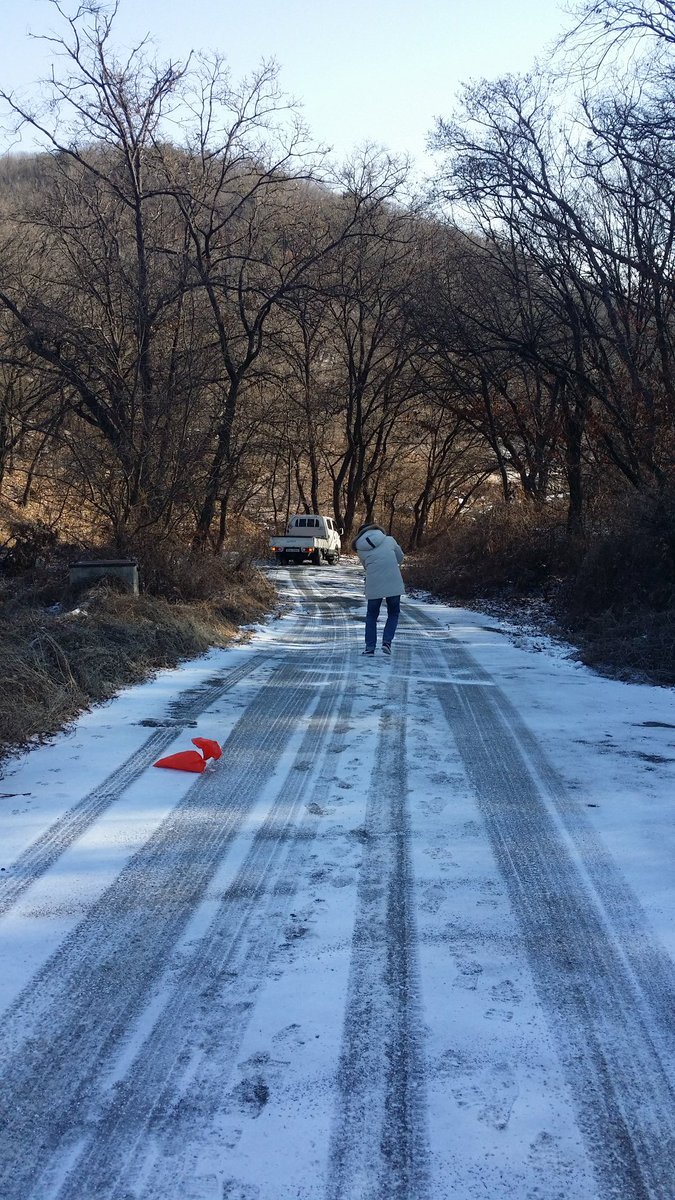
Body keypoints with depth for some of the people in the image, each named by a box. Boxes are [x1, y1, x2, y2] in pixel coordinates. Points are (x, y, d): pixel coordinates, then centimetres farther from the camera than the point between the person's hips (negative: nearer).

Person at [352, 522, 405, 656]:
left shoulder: (361, 550, 5)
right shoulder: (389, 540, 4)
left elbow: (367, 566, 10)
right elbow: (400, 557, 14)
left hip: (373, 586, 1)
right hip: (393, 584, 0)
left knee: (371, 616, 17)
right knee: (393, 614, 18)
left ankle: (370, 648, 13)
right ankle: (387, 641, 2)